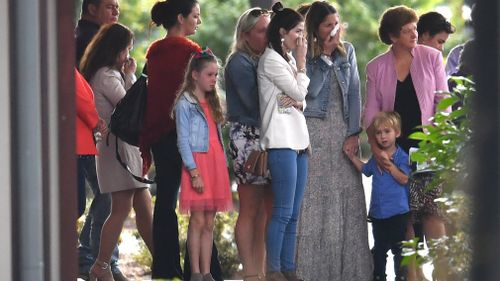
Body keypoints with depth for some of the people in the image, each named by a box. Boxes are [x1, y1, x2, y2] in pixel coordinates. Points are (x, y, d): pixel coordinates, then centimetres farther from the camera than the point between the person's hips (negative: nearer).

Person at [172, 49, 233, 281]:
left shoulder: (212, 103, 18)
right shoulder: (185, 104, -5)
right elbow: (183, 141, -10)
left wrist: (222, 168, 10)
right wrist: (194, 172, -17)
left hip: (215, 164, 7)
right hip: (197, 164, -7)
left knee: (209, 223, 6)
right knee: (198, 220, -6)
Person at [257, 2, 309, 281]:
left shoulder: (288, 60, 18)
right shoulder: (271, 60, -8)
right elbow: (298, 92, -10)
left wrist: (298, 102, -5)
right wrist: (301, 63, 0)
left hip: (299, 141, 9)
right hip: (281, 141, -9)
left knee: (294, 213, 7)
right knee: (283, 212, -9)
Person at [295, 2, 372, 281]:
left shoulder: (347, 51, 9)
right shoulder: (305, 56, -1)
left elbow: (355, 93, 6)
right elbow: (310, 91, -12)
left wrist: (354, 133, -2)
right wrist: (325, 58, -14)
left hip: (344, 130, 4)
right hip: (315, 129, -3)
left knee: (348, 196, 0)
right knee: (317, 197, -7)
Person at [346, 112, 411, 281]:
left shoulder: (401, 157, -8)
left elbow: (404, 179, -17)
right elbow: (365, 169, 27)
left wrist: (390, 165, -21)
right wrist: (352, 157, 16)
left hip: (397, 212, -6)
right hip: (378, 213, 6)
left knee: (399, 248, -1)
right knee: (379, 248, 15)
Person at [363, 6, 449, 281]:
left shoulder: (431, 57, 3)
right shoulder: (376, 67, 5)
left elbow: (442, 102, 2)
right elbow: (371, 111, 4)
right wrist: (375, 146, -9)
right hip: (395, 150, 1)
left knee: (432, 210, -9)